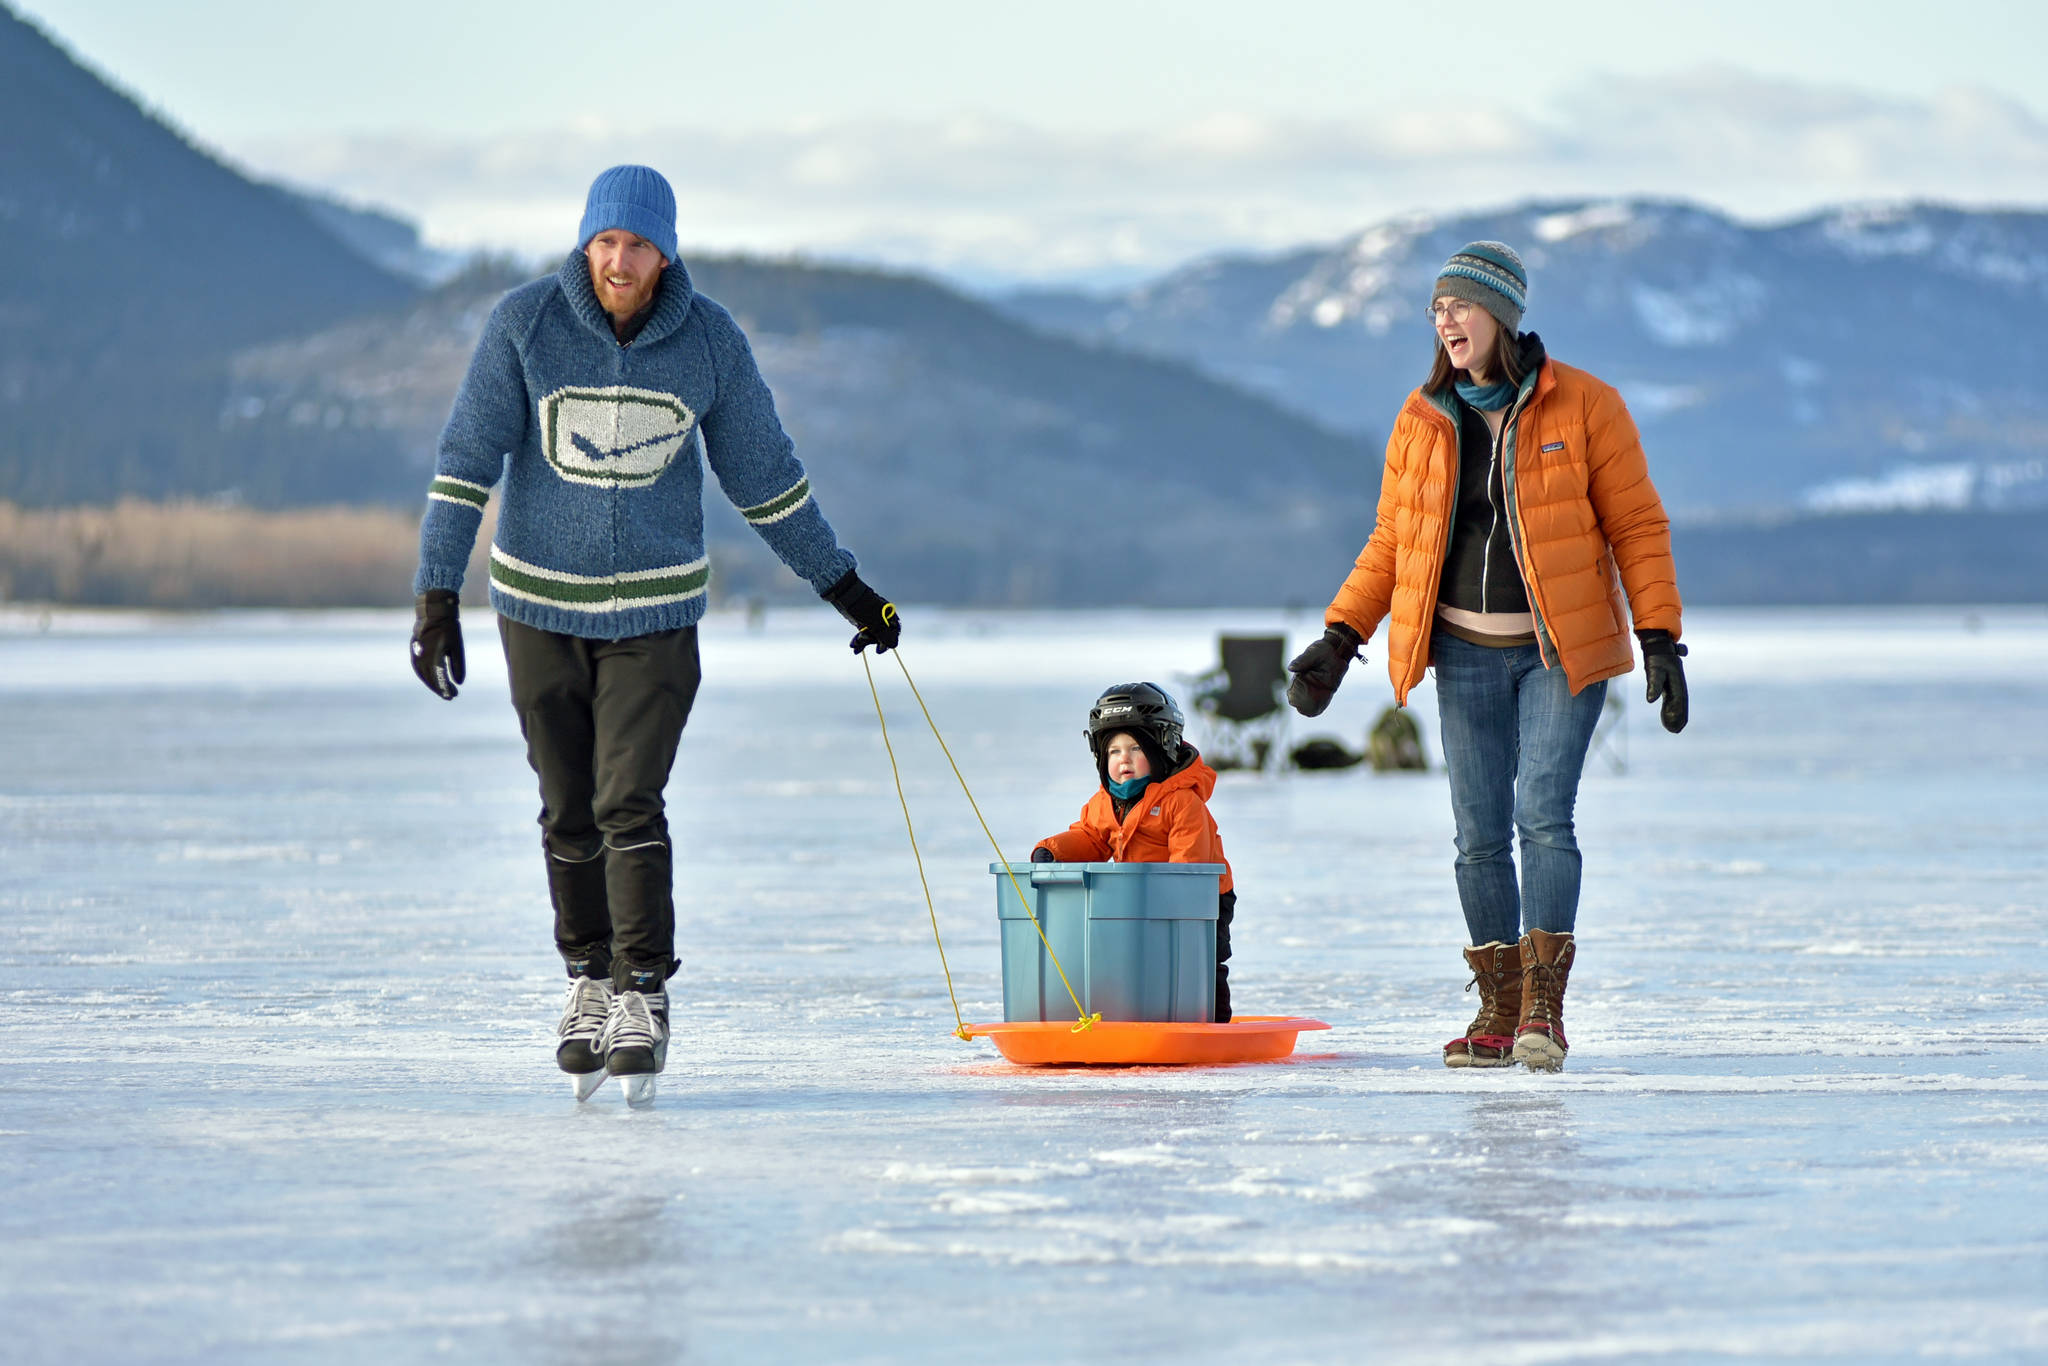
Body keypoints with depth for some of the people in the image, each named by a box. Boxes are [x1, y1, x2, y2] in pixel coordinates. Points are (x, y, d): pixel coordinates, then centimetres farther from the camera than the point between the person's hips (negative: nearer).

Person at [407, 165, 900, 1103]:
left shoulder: (709, 341, -6)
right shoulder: (524, 324, -11)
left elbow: (763, 472, 6)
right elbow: (466, 460, -8)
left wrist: (843, 586, 11)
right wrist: (436, 594, -14)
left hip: (656, 609, -1)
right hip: (540, 603, 1)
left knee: (629, 805, -11)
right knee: (568, 812, 8)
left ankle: (643, 997, -3)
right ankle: (589, 981, 25)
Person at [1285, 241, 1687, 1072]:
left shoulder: (1582, 407, -6)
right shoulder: (1423, 421, 5)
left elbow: (1637, 526, -4)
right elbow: (1390, 544, 12)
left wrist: (1660, 640, -10)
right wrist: (1339, 641, 3)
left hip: (1562, 648, -4)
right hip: (1467, 653, 4)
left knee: (1543, 813, -16)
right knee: (1480, 833, 1)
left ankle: (1544, 1008, -15)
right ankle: (1498, 1012, 9)